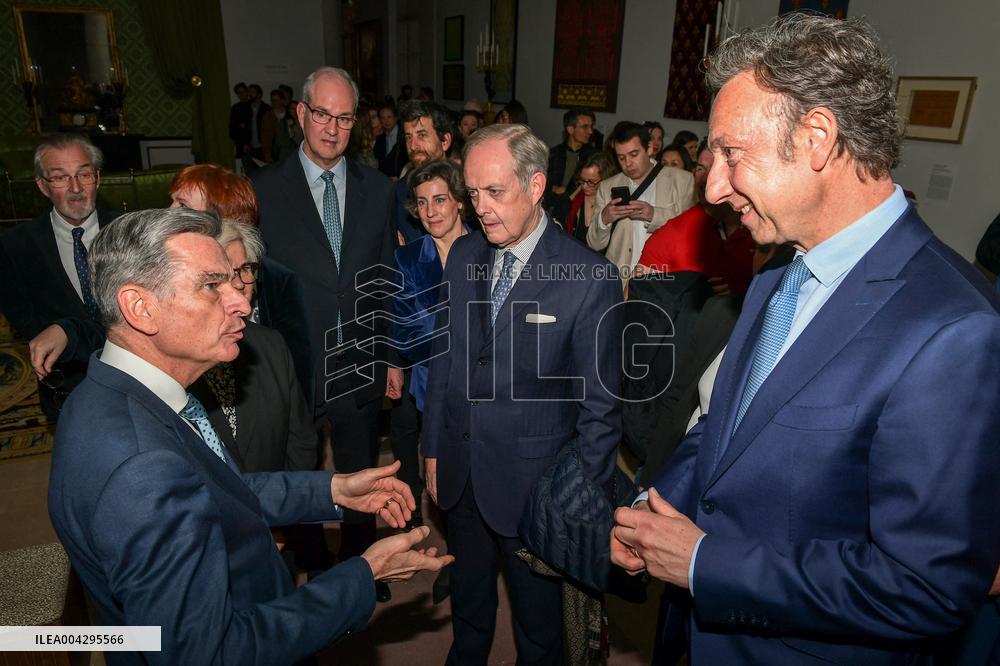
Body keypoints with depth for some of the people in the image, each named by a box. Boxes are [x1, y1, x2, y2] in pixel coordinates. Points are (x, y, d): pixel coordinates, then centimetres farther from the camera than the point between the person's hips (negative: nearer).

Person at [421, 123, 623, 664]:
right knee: (467, 604, 27)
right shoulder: (464, 255, -1)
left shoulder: (591, 279, -17)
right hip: (459, 474, 5)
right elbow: (443, 357, 6)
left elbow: (599, 407, -12)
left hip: (533, 486, -4)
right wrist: (432, 451, 9)